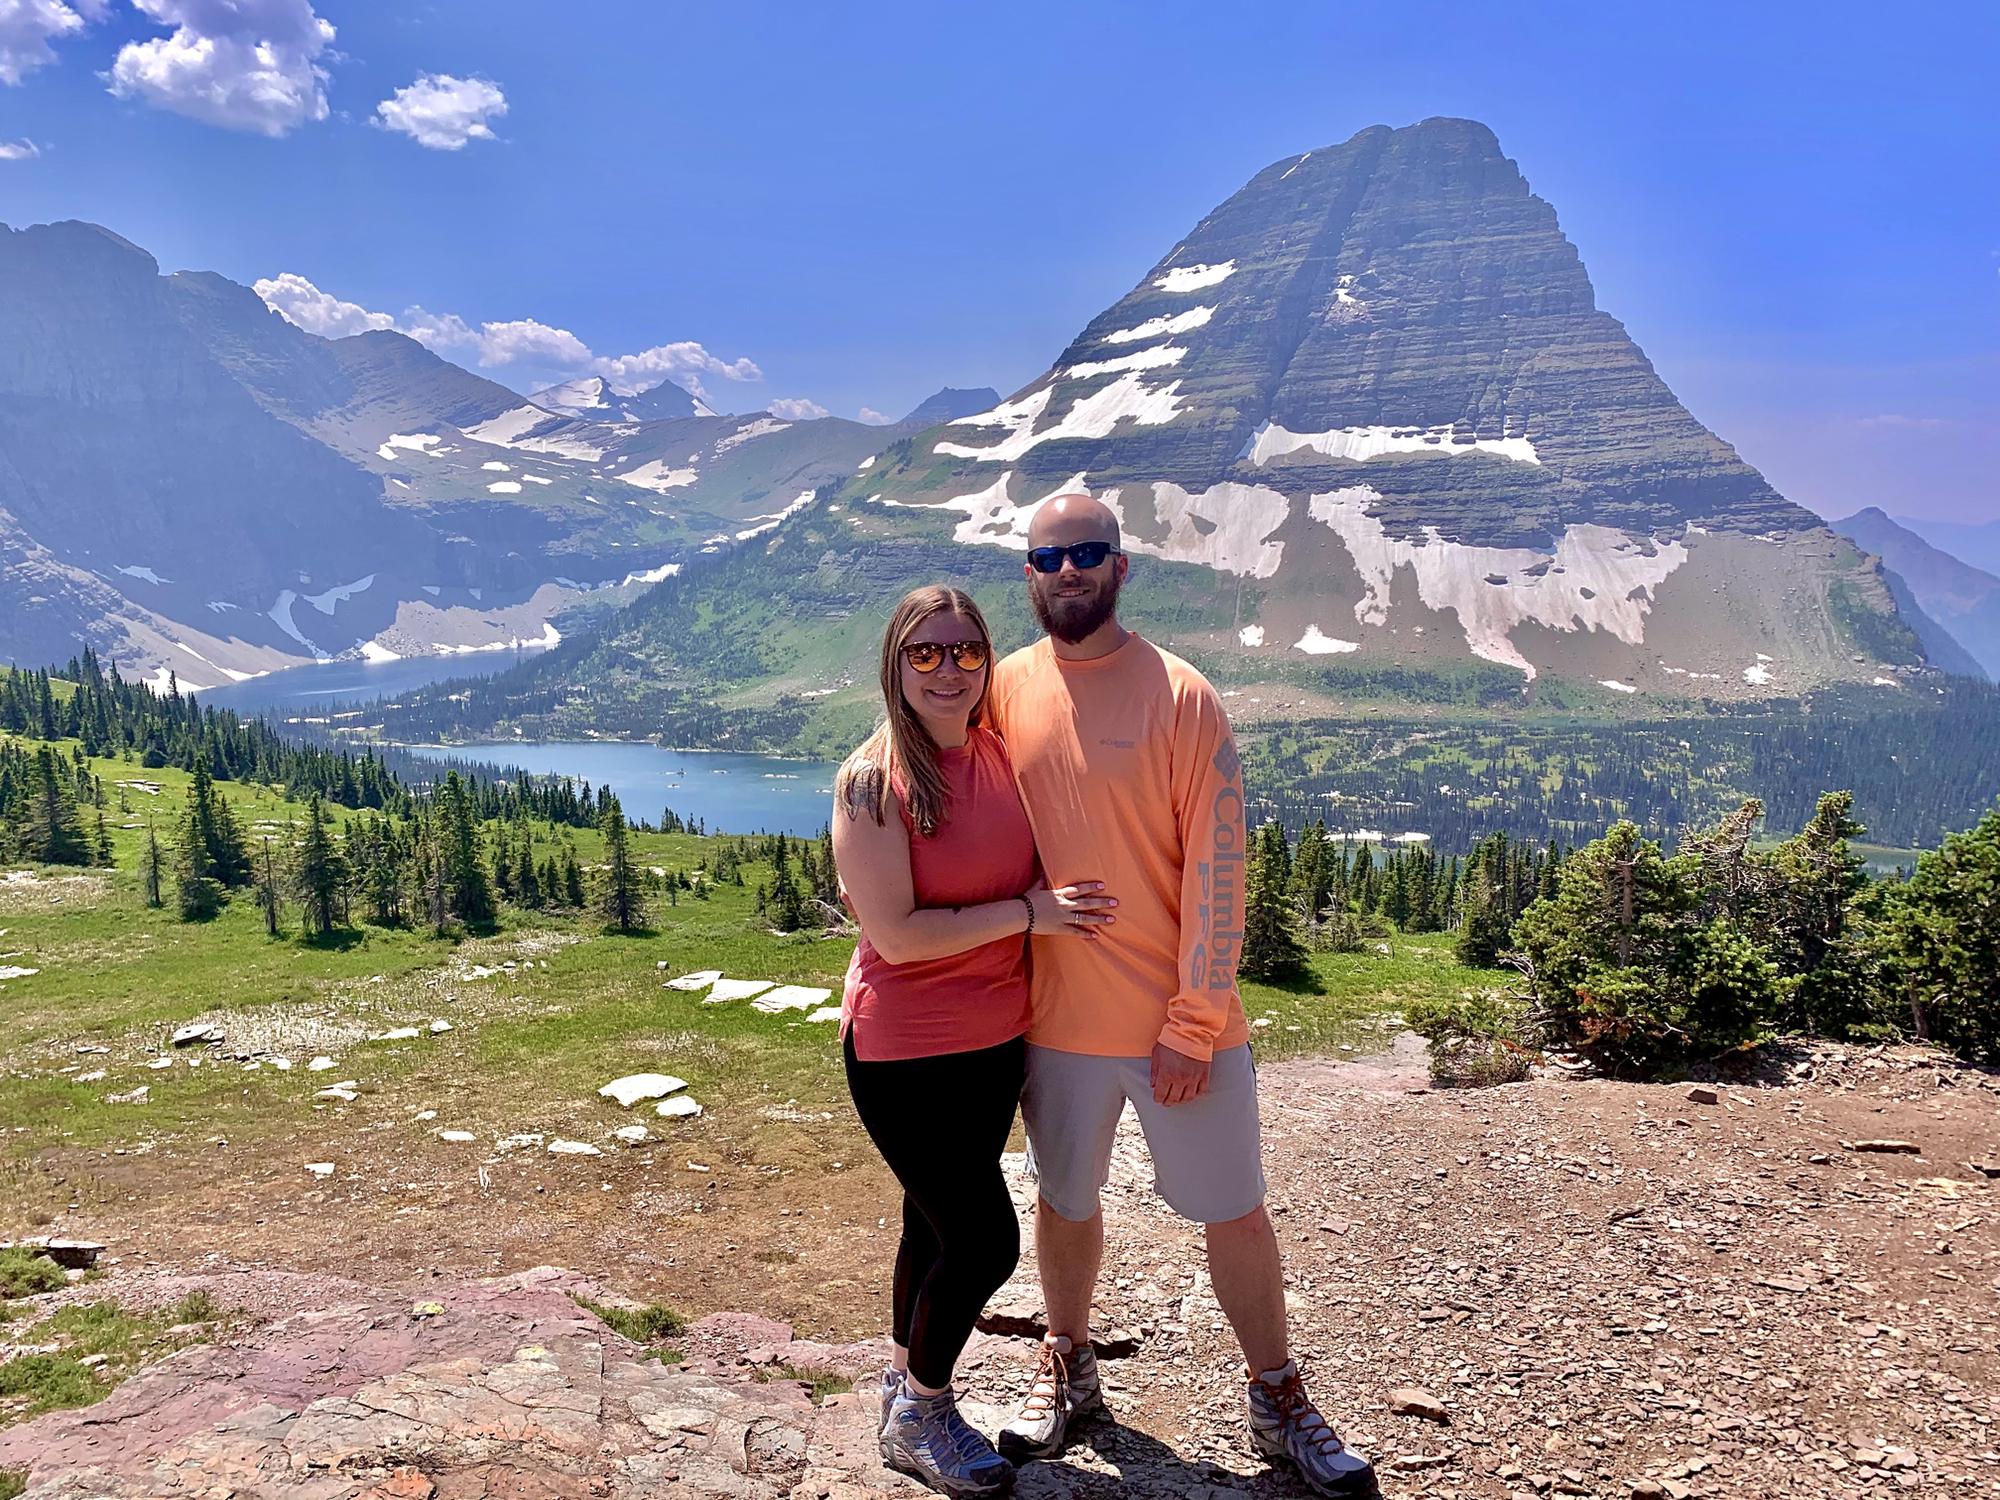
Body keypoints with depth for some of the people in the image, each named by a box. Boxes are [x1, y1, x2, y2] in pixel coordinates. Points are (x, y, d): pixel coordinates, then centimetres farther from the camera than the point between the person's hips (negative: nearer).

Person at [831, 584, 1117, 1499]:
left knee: (939, 1223, 21)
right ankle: (917, 1418, 26)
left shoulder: (1003, 754, 0)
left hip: (995, 1041, 6)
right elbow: (895, 934, -23)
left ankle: (906, 1382, 44)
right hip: (904, 1052, -6)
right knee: (985, 1238, 0)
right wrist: (1028, 914, -20)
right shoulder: (872, 781, -19)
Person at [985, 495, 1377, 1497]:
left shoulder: (1181, 696, -10)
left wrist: (1193, 1025, -13)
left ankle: (1278, 1402, 31)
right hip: (1056, 1020, 3)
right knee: (1064, 1202, 19)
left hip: (1180, 1026, -2)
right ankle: (1068, 1370, 42)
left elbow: (1216, 872, -12)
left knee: (1236, 1214, 10)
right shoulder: (1004, 692, 0)